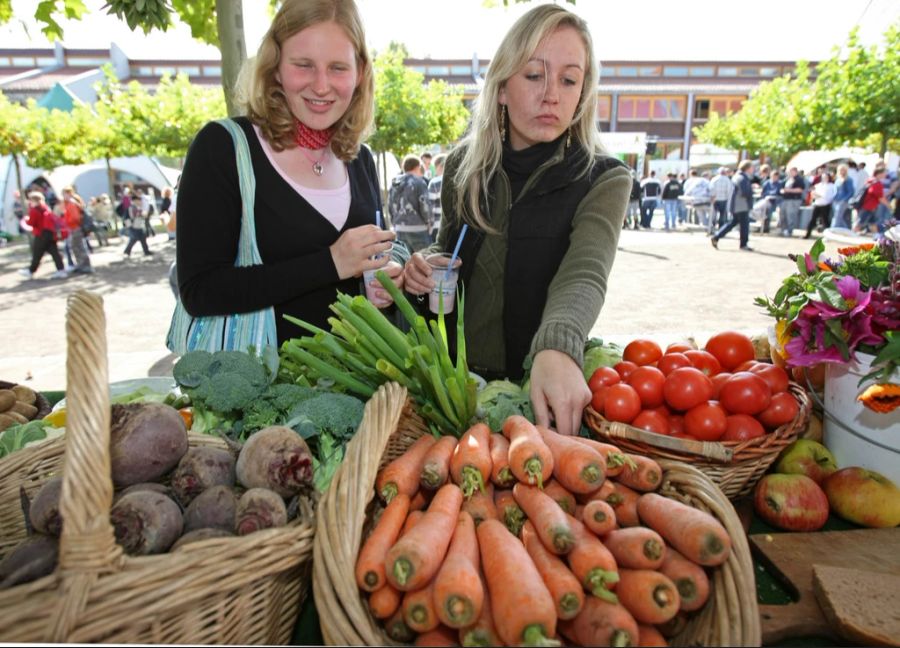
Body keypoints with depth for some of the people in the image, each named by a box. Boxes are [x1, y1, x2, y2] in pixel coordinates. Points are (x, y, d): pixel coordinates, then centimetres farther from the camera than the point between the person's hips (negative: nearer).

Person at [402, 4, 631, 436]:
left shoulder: (603, 180, -9)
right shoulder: (464, 166, 1)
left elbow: (584, 275, -25)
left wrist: (556, 351, -45)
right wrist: (425, 264, -6)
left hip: (548, 387, -3)